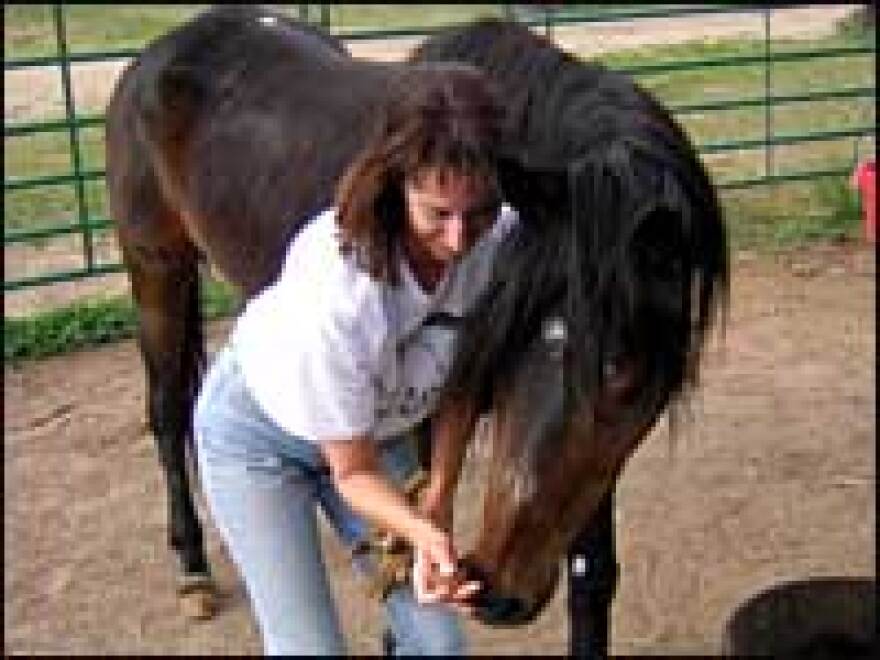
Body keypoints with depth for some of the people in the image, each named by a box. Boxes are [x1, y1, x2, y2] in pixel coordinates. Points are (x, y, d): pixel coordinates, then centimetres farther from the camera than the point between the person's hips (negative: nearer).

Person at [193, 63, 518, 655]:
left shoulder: (502, 236, -26)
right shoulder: (335, 295, -40)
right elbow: (352, 472, -25)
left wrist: (438, 501, -18)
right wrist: (425, 533, -43)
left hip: (379, 424, 5)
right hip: (258, 434, -5)